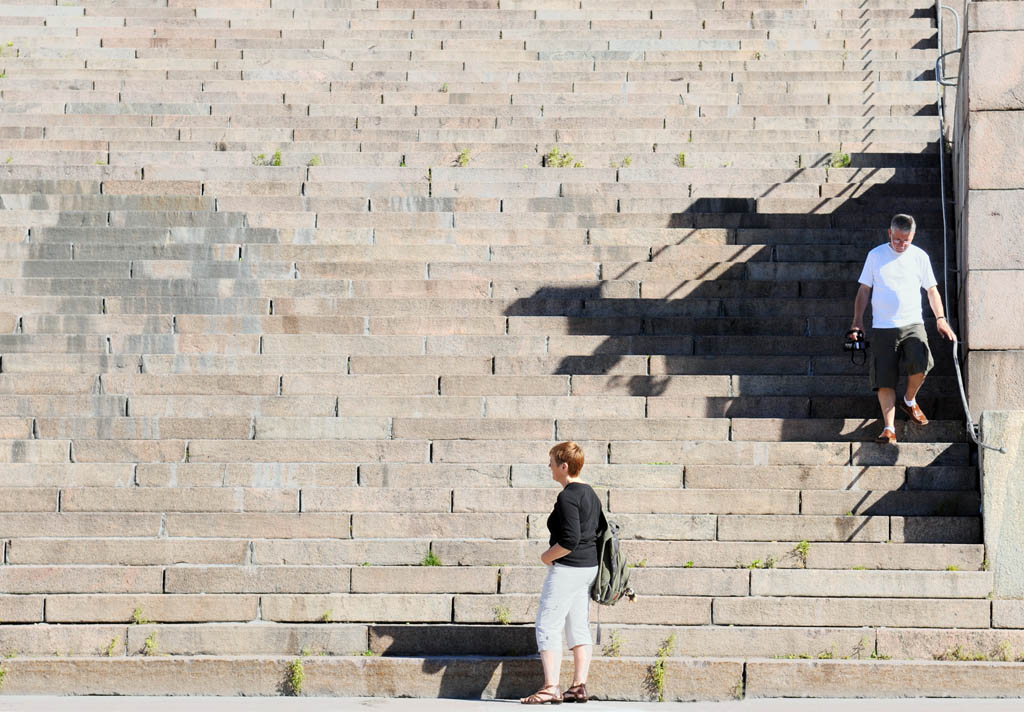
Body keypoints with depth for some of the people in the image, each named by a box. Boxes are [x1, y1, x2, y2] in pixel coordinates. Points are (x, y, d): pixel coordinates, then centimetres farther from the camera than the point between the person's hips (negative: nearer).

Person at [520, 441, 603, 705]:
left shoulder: (568, 497, -17)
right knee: (579, 627, 11)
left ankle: (550, 688, -12)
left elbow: (570, 539, -24)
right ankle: (579, 686, 10)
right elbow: (598, 532, 17)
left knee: (548, 626, -7)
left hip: (567, 568, -10)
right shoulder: (590, 494, 13)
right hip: (589, 566, 10)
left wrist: (548, 556, -9)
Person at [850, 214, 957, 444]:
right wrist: (858, 320, 1)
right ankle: (889, 428, -6)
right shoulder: (875, 255, 6)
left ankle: (909, 400, 7)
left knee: (921, 365, -23)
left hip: (912, 323, 0)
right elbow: (864, 290, 10)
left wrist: (940, 318, 1)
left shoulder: (919, 256, 7)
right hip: (882, 327, 0)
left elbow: (932, 290, 13)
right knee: (884, 379, -8)